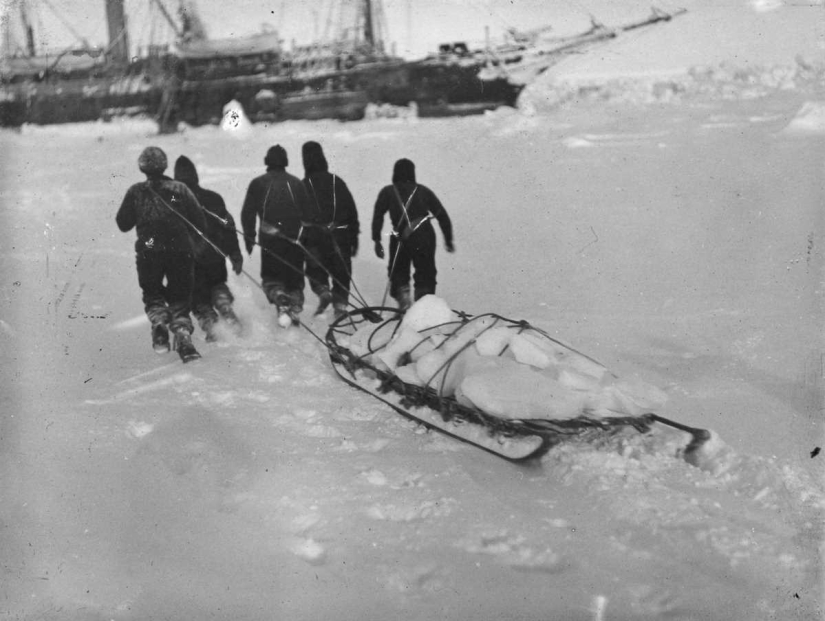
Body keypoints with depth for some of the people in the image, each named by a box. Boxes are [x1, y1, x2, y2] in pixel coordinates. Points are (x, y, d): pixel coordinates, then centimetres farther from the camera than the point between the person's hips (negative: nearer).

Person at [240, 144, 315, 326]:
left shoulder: (258, 183, 4)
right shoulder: (296, 183, 10)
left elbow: (248, 213, 1)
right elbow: (308, 214, 10)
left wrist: (249, 238, 9)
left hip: (270, 238, -2)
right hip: (295, 238, 2)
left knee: (271, 277, 8)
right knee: (295, 278, 15)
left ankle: (281, 300, -19)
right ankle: (295, 308, 2)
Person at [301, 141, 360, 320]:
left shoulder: (303, 185, 1)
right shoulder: (337, 181, 8)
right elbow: (353, 212, 8)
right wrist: (354, 238, 13)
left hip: (315, 238, -2)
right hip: (341, 236, 2)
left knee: (315, 270, 13)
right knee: (341, 273, 11)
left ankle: (322, 291, -12)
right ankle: (340, 304, 3)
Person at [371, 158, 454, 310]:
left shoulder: (387, 192, 14)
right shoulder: (423, 191, 16)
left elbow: (378, 216, 0)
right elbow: (442, 216, 13)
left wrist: (377, 240, 0)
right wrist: (448, 240, 18)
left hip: (401, 239, -1)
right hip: (425, 237, 1)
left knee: (398, 271, 16)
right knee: (425, 274, 10)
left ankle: (402, 293, -8)